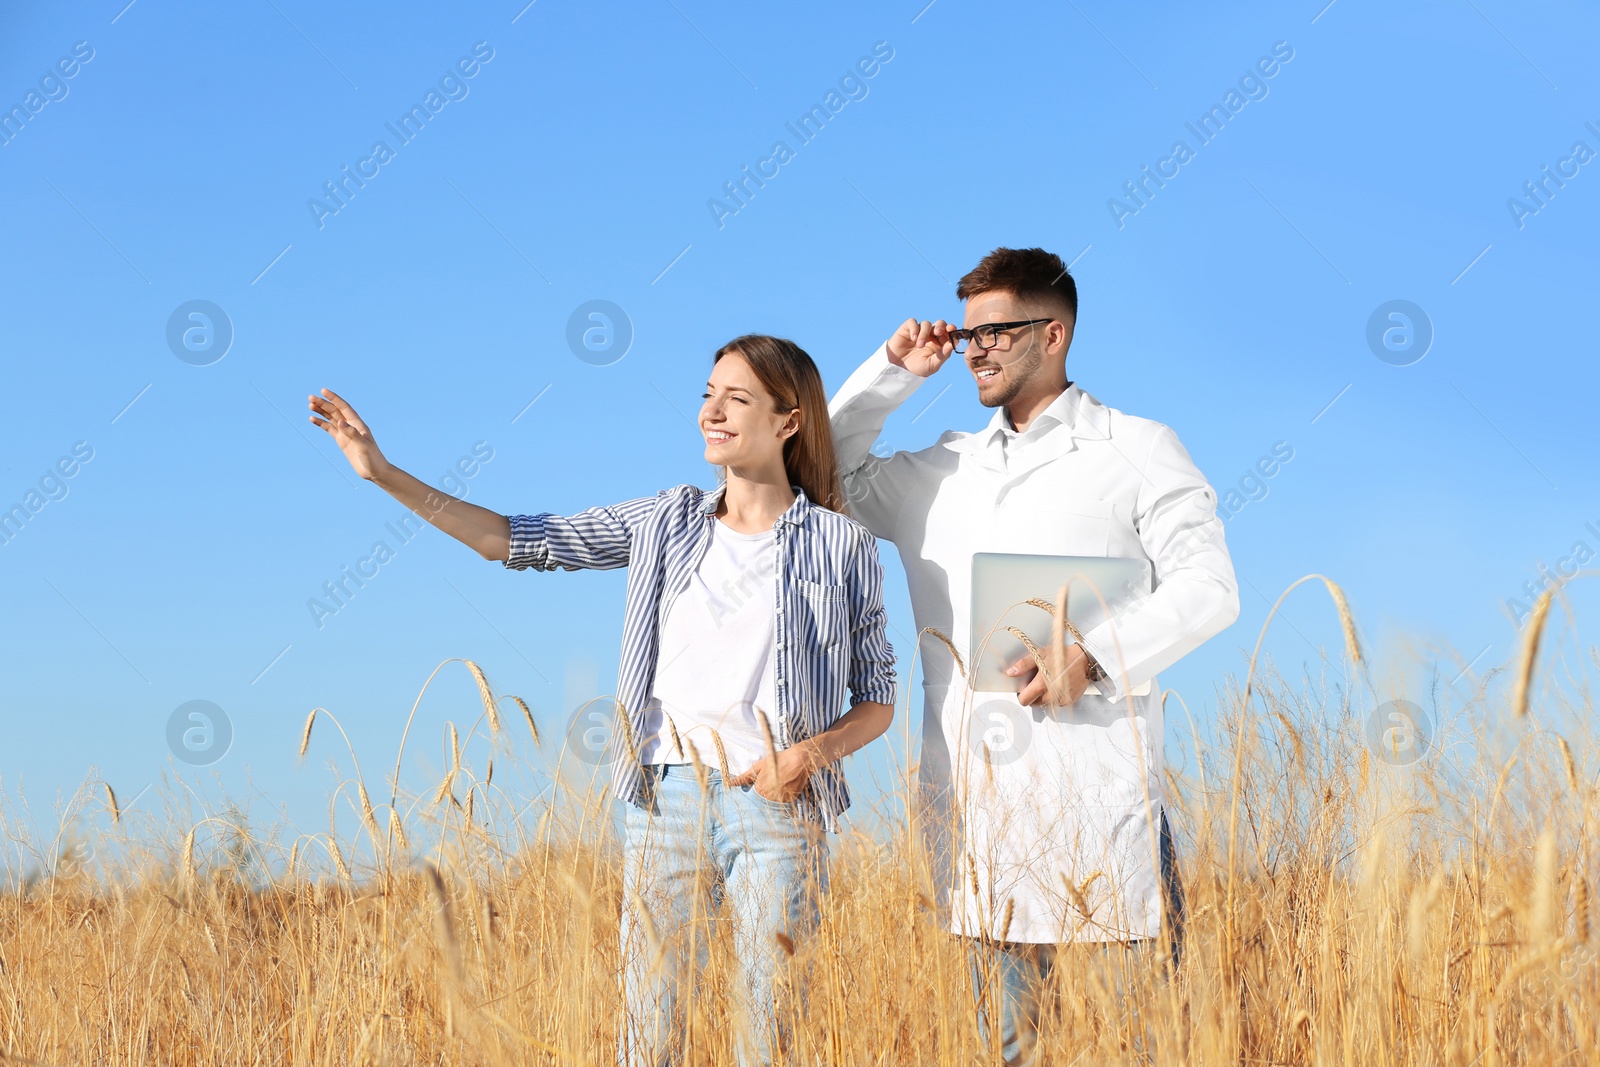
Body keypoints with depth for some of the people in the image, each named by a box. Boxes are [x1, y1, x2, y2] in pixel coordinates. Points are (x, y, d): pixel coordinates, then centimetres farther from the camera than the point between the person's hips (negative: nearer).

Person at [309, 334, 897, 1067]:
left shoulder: (842, 545, 3)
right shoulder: (666, 523, 11)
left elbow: (878, 700, 8)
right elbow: (519, 540, 9)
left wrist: (816, 751, -13)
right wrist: (385, 475, 3)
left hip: (777, 809, -2)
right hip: (666, 800, 3)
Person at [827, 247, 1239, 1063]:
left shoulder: (1136, 450, 5)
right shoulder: (944, 469, 19)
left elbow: (1208, 587, -2)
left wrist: (1092, 653, -16)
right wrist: (892, 372, 16)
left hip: (1094, 790, -5)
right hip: (974, 800, 5)